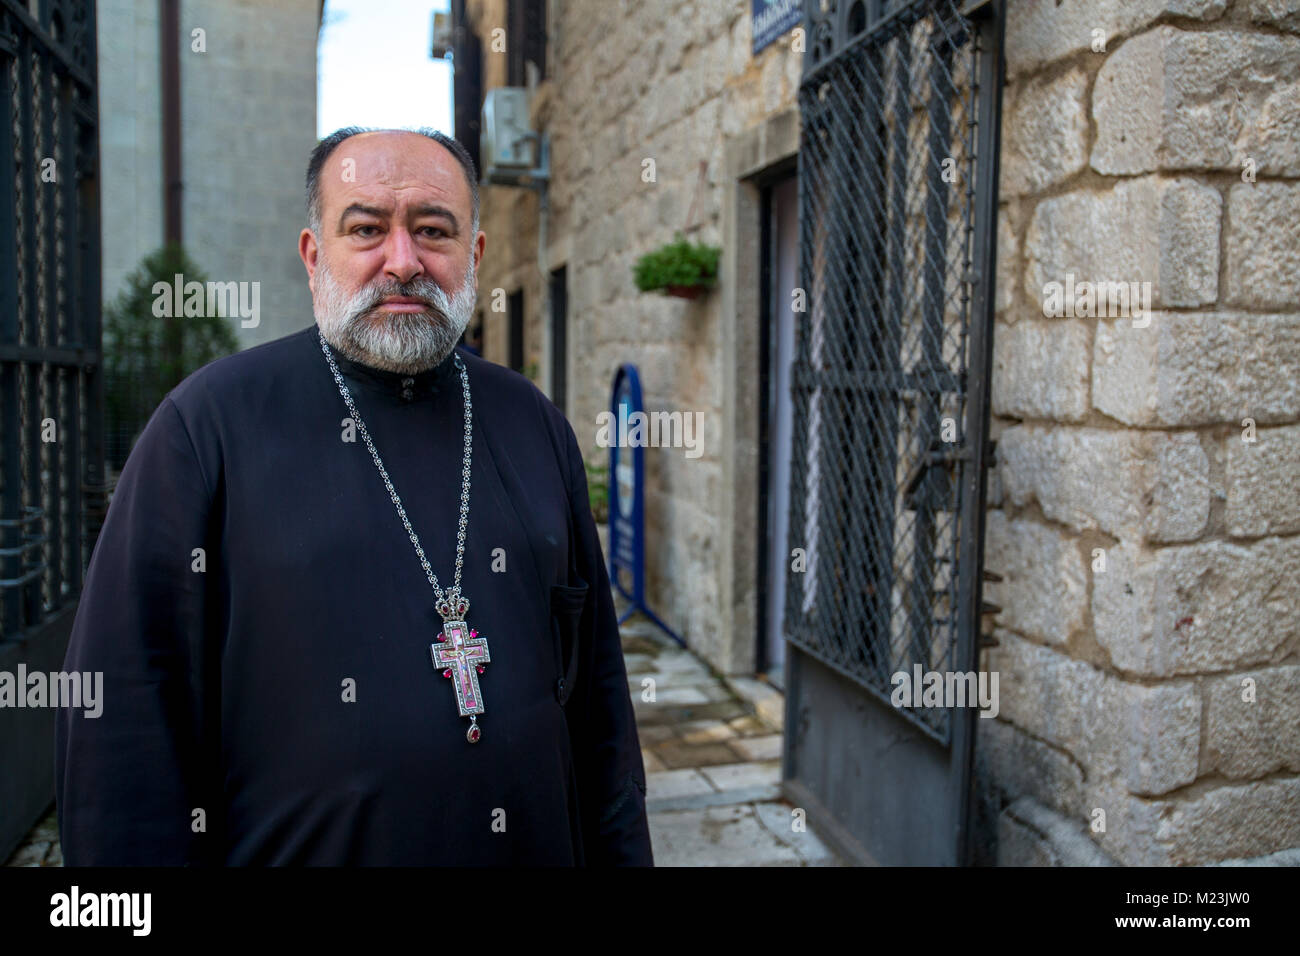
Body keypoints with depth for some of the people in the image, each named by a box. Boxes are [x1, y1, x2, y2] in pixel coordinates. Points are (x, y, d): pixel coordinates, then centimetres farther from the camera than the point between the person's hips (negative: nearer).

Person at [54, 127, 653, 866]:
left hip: (536, 847, 4)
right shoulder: (210, 423, -10)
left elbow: (597, 686, 4)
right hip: (296, 845, -3)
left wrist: (621, 854, 3)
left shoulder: (535, 425, 2)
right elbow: (126, 715, -10)